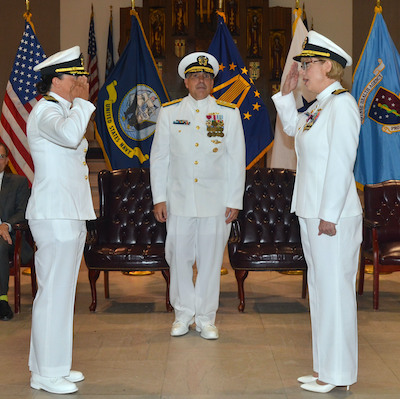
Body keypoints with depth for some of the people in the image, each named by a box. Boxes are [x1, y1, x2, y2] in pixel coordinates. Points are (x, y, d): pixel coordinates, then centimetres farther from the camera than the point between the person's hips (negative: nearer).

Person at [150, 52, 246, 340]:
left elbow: (237, 160, 4)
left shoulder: (229, 113, 4)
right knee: (179, 257, 4)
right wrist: (159, 198, 2)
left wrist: (235, 201, -1)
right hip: (179, 200, 1)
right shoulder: (169, 112, 7)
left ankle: (206, 318, 18)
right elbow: (159, 158, 8)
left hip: (216, 202, -1)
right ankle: (183, 314, 21)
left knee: (210, 259, 4)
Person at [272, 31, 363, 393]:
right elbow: (292, 127, 33)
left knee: (334, 290, -2)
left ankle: (337, 375, 9)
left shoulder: (342, 103, -14)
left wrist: (329, 216, -21)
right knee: (320, 288, 14)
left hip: (331, 215, -10)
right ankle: (325, 368, 25)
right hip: (311, 213, 10)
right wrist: (287, 92, 21)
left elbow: (341, 163, -20)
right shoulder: (319, 106, 13)